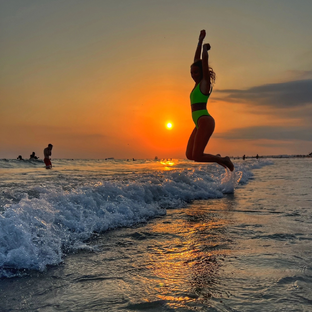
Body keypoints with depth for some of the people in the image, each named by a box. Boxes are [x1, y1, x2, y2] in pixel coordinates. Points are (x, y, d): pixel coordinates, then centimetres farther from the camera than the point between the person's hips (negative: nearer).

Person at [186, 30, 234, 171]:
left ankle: (223, 160, 5)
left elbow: (204, 60, -5)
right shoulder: (198, 84, 18)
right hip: (199, 123, 9)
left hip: (205, 121, -9)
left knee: (197, 156, -11)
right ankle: (218, 158, 18)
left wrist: (205, 48, 14)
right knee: (189, 155, 5)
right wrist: (200, 41, 28)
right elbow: (197, 59, 24)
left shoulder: (205, 82, -2)